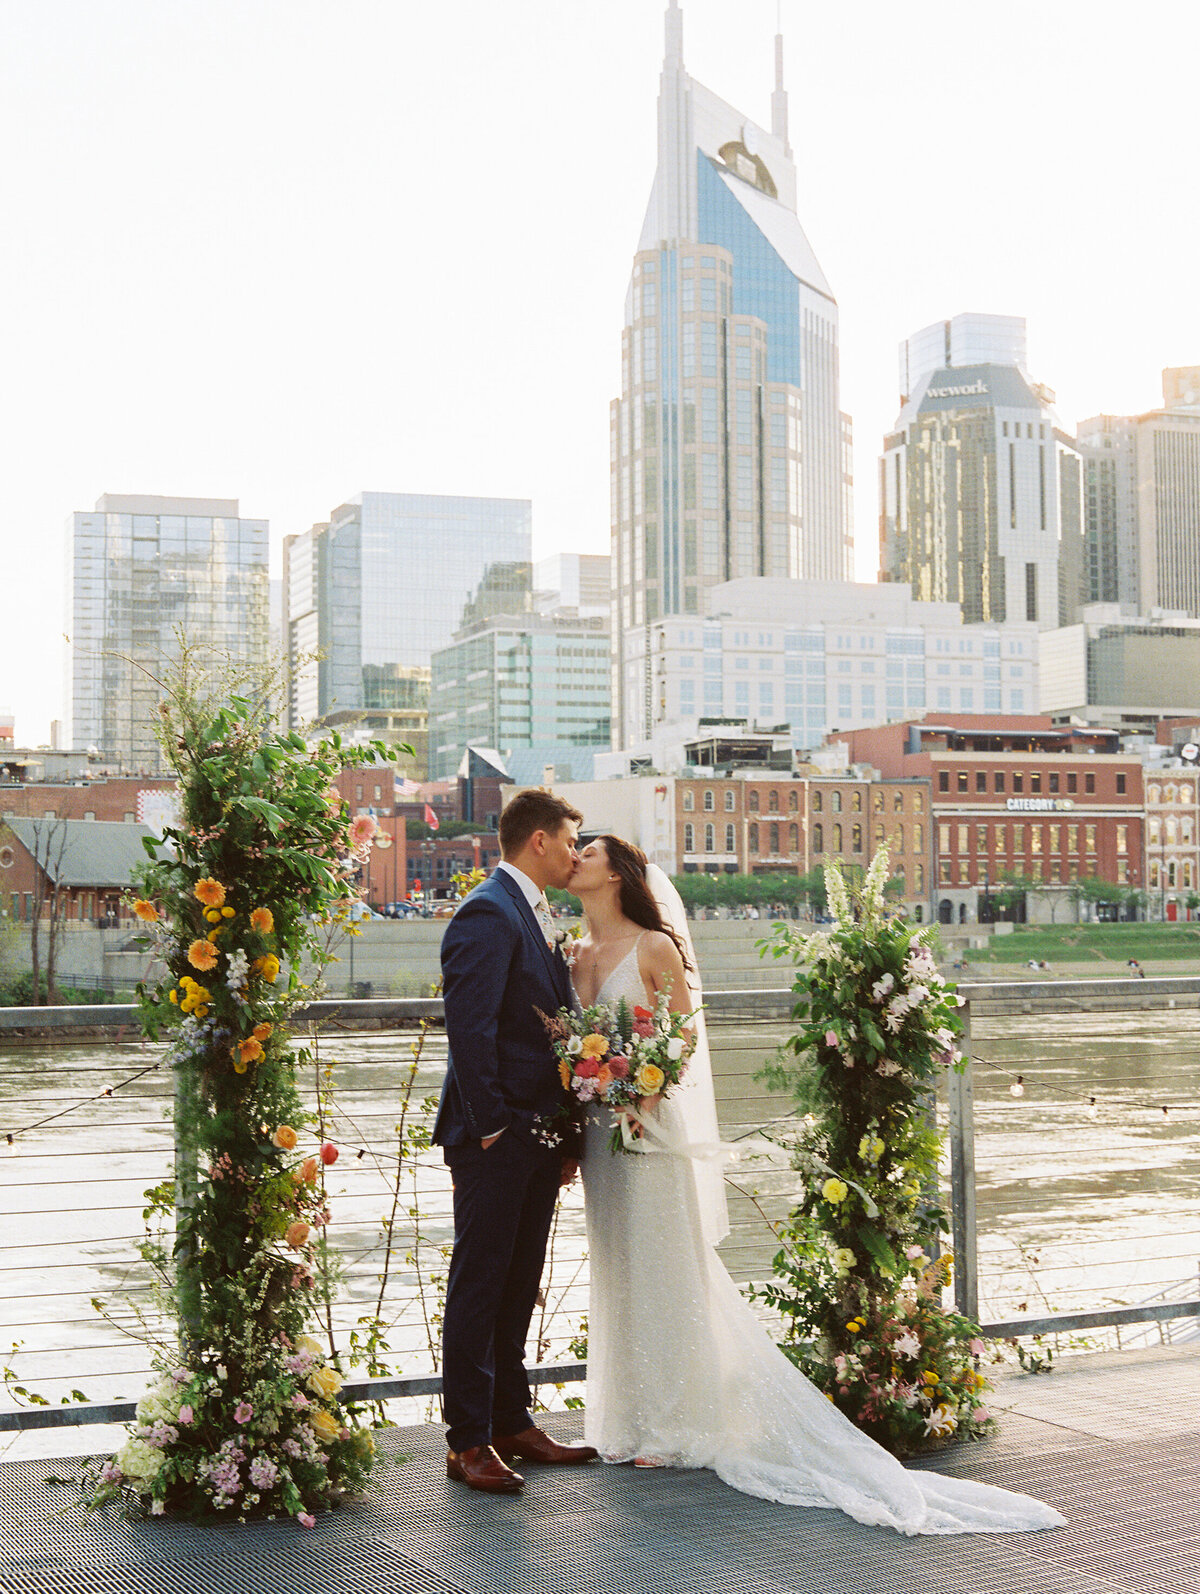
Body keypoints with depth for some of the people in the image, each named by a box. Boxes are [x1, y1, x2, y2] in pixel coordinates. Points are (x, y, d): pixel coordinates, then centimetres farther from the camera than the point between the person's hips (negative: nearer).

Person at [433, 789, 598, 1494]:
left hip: (539, 1136, 9)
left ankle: (512, 1422, 23)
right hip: (498, 1137, -9)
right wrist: (489, 1126, -19)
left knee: (519, 1286, 14)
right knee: (479, 1284, -3)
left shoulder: (538, 917, 17)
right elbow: (471, 1029, -19)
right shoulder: (488, 914, -13)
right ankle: (468, 1441, 3)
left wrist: (564, 1132, 15)